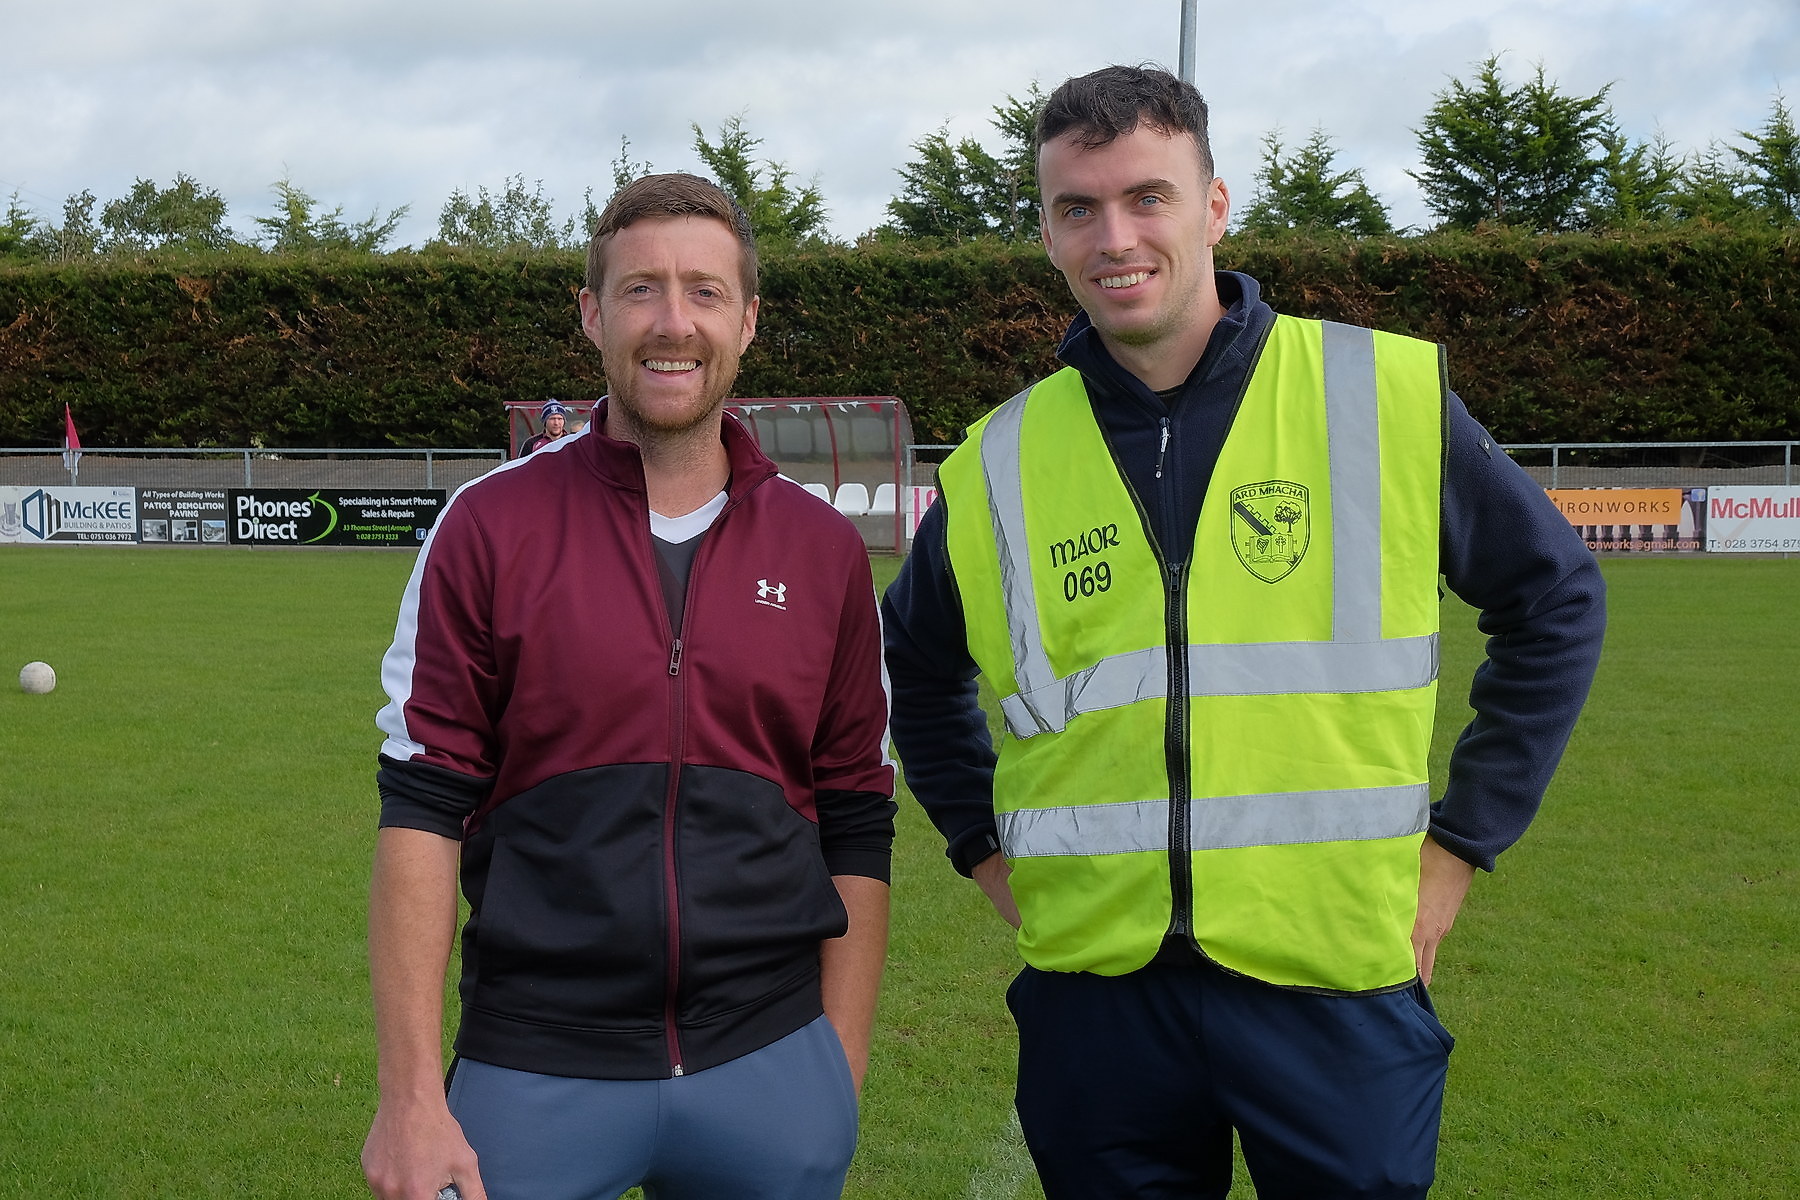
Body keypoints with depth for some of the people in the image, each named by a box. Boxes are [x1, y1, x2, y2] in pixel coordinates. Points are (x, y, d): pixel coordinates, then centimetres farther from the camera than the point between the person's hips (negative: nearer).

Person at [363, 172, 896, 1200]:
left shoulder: (826, 551, 4)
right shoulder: (491, 526, -2)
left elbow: (856, 833, 8)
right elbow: (422, 810, -4)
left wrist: (839, 1078, 5)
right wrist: (411, 1096, -9)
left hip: (767, 1072, 2)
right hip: (534, 1076, -1)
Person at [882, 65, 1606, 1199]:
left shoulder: (1387, 397, -5)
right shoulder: (999, 463, 2)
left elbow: (1557, 597, 5)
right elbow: (919, 666, 19)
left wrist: (1461, 840, 1)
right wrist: (985, 842, 9)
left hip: (1334, 983, -2)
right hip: (1094, 988, 2)